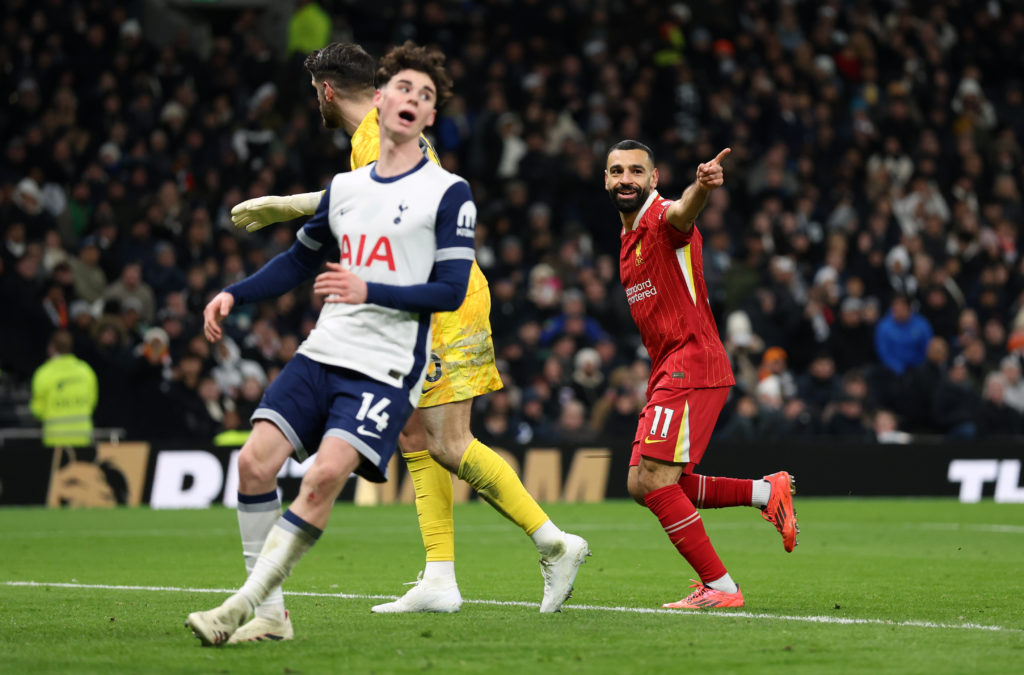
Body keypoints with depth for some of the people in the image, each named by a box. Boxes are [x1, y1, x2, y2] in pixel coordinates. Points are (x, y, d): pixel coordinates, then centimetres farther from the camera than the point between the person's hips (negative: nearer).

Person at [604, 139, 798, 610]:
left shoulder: (663, 218, -12)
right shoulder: (630, 235, 17)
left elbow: (682, 211, -39)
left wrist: (701, 187, -62)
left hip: (690, 367, -10)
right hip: (667, 372, 10)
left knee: (655, 482, -14)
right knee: (641, 484, 10)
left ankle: (720, 588, -7)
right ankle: (766, 492, 17)